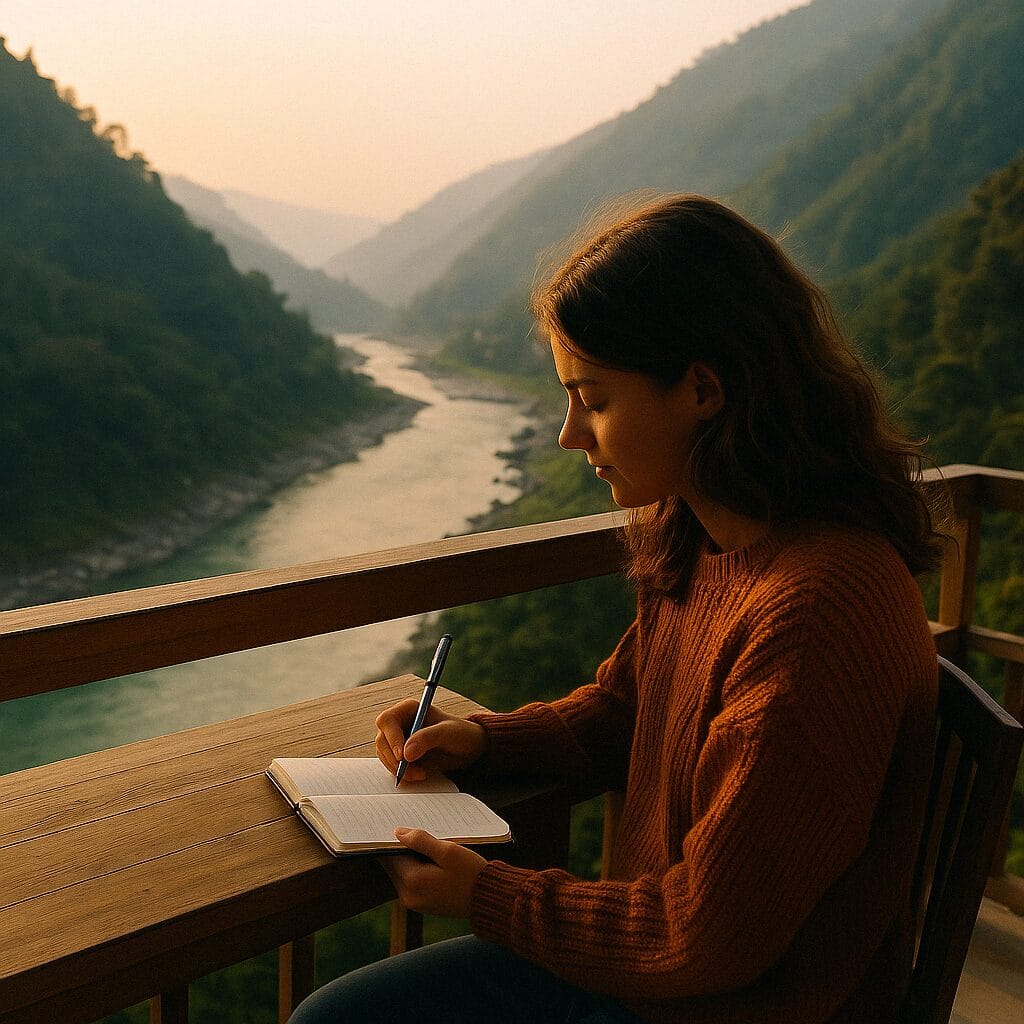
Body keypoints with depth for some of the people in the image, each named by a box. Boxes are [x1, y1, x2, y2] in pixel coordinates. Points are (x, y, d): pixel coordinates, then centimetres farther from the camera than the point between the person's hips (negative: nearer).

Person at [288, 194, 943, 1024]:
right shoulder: (693, 541, -3)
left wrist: (487, 897, -12)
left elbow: (708, 942, -24)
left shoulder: (818, 612, -31)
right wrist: (485, 738, 0)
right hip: (644, 952, 8)